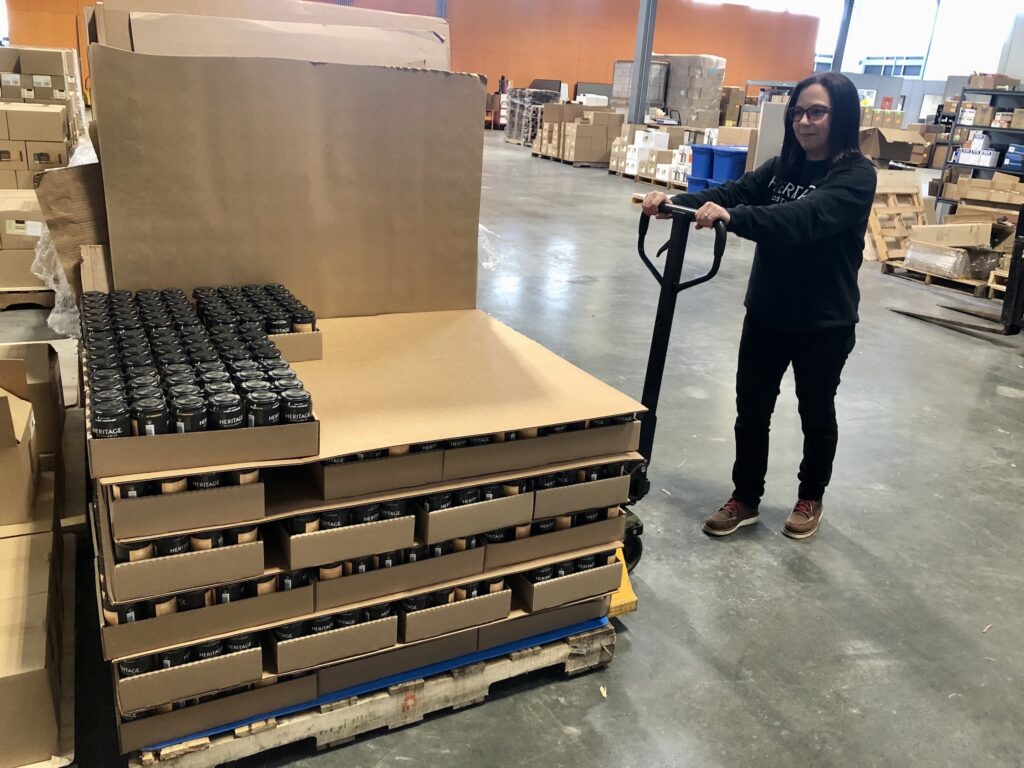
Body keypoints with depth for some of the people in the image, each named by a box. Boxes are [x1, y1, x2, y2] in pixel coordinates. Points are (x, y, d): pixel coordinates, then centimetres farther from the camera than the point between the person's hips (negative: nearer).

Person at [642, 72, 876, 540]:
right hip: (766, 313, 5)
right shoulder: (783, 166, 5)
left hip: (824, 324, -5)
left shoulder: (856, 176, -16)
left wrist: (732, 217, -49)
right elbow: (733, 192, -10)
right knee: (751, 409, 10)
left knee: (816, 413, 14)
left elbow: (803, 217, -34)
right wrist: (675, 203, -28)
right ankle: (745, 499, 28)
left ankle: (811, 499, 36)